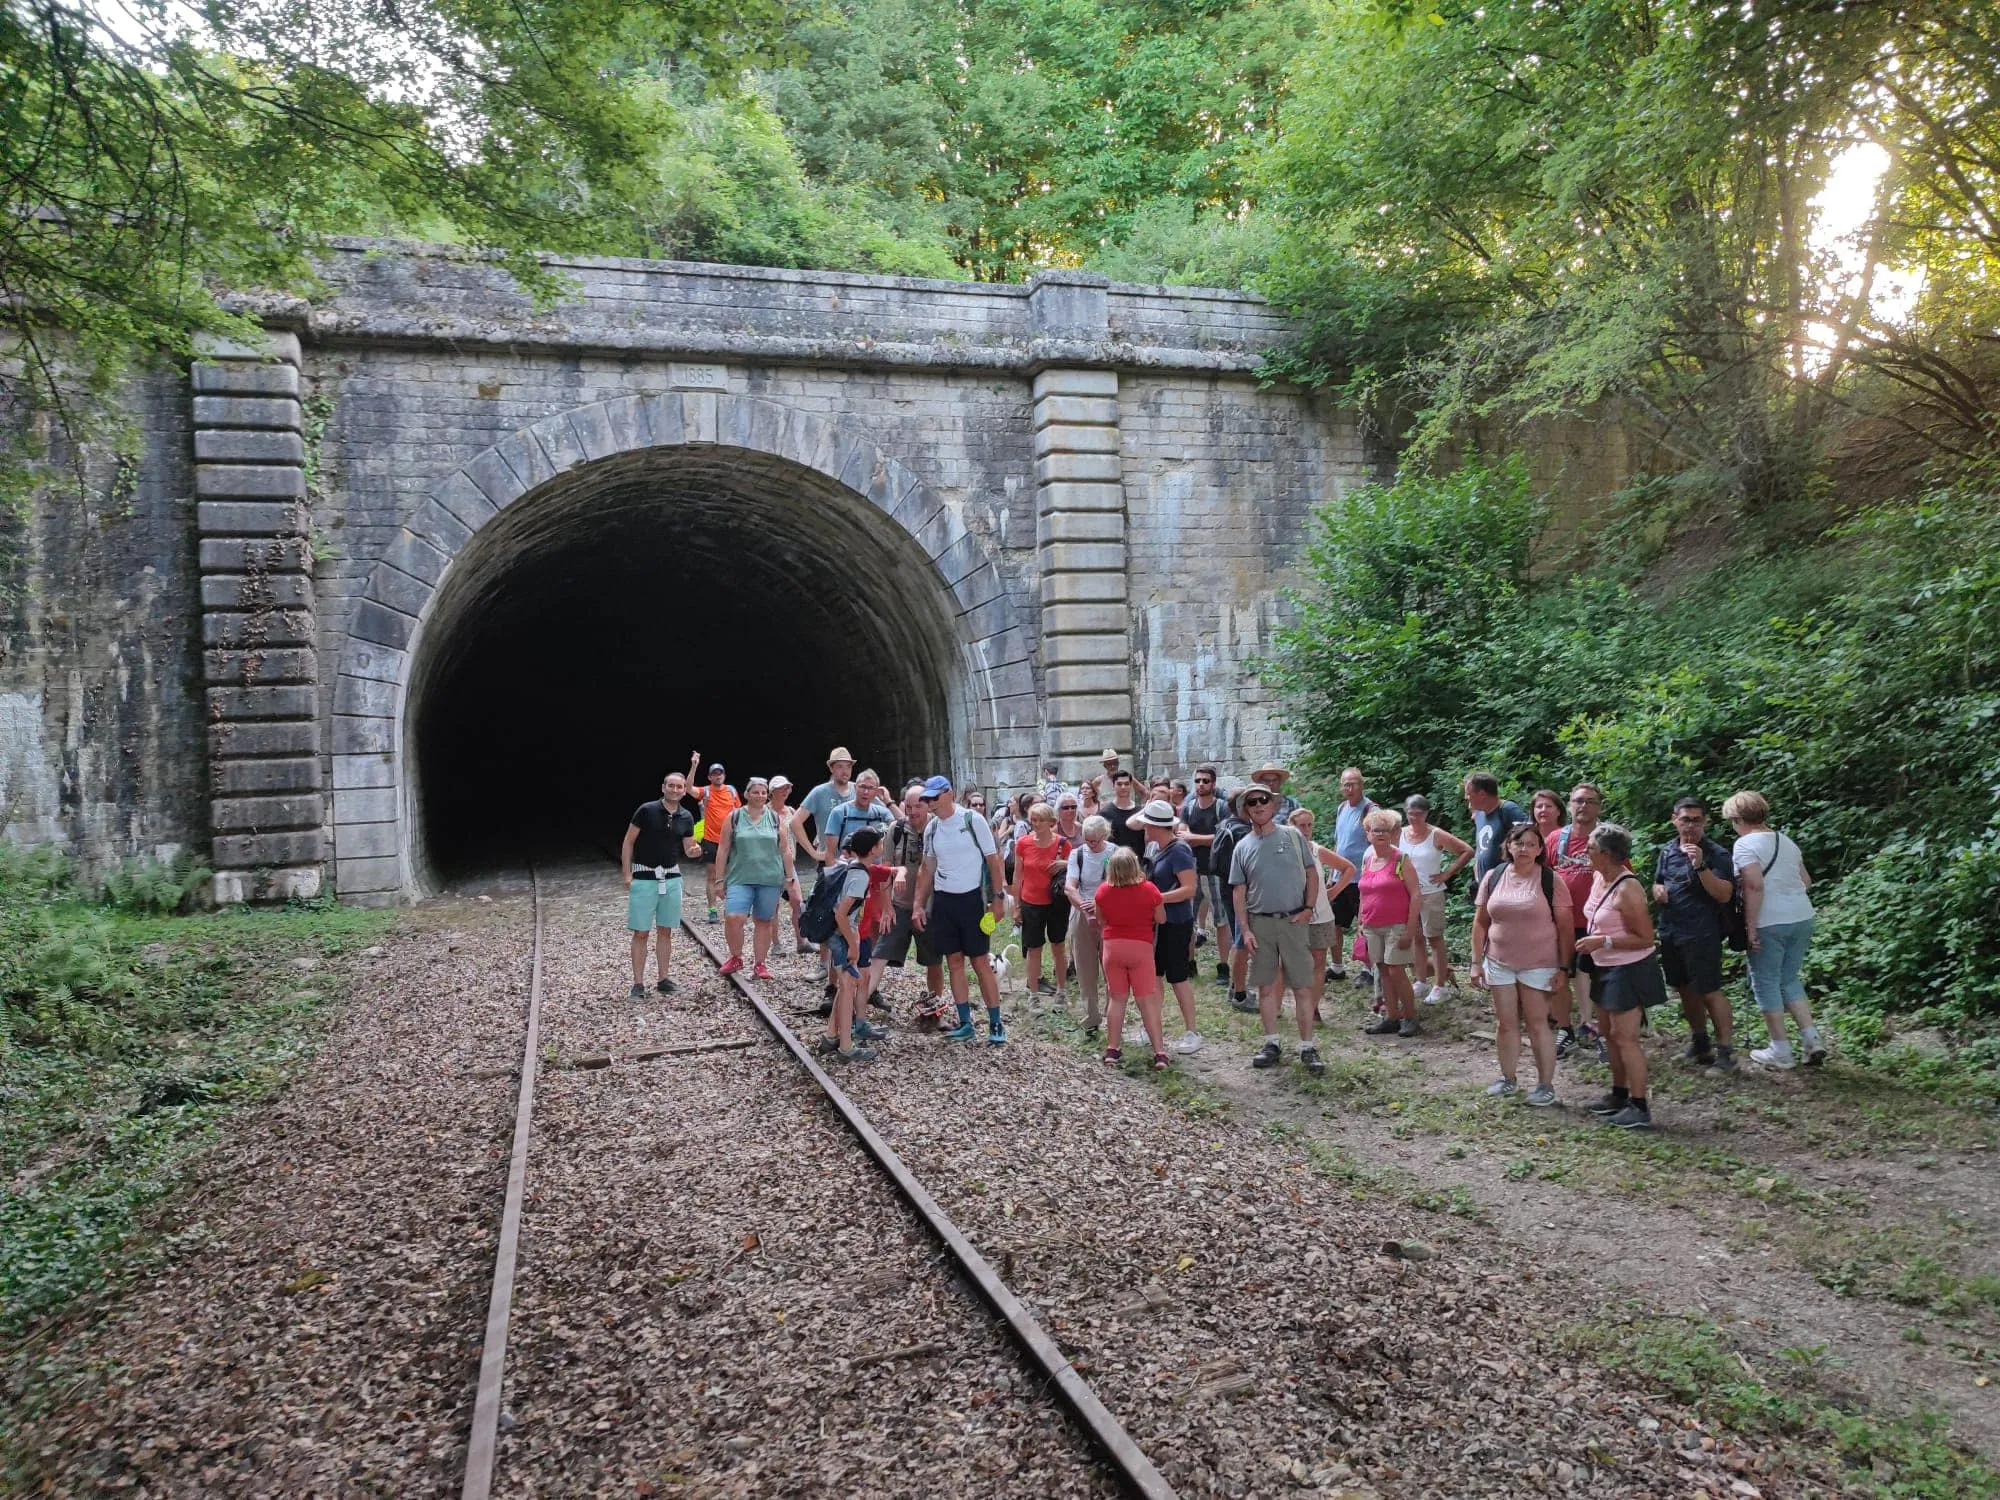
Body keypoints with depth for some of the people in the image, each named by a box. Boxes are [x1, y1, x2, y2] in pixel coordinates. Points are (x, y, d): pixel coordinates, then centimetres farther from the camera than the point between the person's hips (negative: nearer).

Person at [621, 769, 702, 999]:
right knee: (641, 933, -2)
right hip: (644, 877, -4)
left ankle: (663, 979, 18)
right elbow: (628, 842, -5)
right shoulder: (647, 810, -10)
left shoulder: (686, 817, 3)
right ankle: (638, 983, 4)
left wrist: (695, 851, -14)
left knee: (665, 931, 10)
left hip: (671, 878, 4)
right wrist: (627, 874, -9)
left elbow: (688, 849, 11)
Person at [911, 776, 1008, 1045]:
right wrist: (919, 905, 9)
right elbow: (928, 869, 14)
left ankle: (996, 1025, 5)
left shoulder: (973, 820, -8)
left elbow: (993, 860, -5)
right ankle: (965, 1024, 15)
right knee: (954, 961, 7)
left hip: (971, 899, -5)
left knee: (981, 962, -3)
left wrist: (998, 898, -10)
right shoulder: (931, 829, 6)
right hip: (942, 901, 5)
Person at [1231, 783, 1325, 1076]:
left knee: (1302, 987, -2)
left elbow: (1311, 873, 6)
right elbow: (1239, 891, 5)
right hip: (1260, 923, 2)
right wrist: (1245, 930, -2)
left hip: (1292, 920, -2)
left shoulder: (1292, 835, 2)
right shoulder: (1242, 847, 5)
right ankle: (1271, 1043, 19)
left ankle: (1307, 1048, 5)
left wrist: (1309, 908, -5)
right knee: (1266, 986, 8)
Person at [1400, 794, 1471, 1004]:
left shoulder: (1436, 835, -9)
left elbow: (1467, 851, -8)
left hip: (1431, 894, -5)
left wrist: (1448, 873, -10)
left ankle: (1441, 986, 6)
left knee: (1435, 938, 0)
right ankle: (1421, 982, 24)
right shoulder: (1400, 835, 3)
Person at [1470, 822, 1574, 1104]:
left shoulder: (1550, 880, -8)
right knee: (1505, 1023, 10)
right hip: (1499, 963, 4)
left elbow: (1566, 927, -7)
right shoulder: (1493, 878, 2)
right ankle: (1508, 1079, 24)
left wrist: (1563, 967, -10)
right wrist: (1476, 962, 4)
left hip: (1538, 965, -3)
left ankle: (1546, 1084, 13)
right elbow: (1480, 922, 7)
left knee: (1537, 1024, 2)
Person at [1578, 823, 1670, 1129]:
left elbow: (1645, 938, -21)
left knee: (1625, 1038, -6)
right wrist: (1591, 940, 10)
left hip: (1629, 971, -10)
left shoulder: (1627, 889, -23)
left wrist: (1603, 942, -24)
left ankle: (1639, 1107, 0)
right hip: (1606, 969, 10)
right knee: (1610, 1035, 17)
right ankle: (1619, 1094, 29)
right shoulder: (1598, 878, 4)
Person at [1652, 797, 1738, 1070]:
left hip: (1701, 934, -7)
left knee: (1710, 991, -7)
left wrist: (1700, 865, -28)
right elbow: (1657, 884, 23)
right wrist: (1657, 890, 0)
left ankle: (1725, 1051, 0)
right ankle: (1699, 1041, 31)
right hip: (1670, 932, 7)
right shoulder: (1666, 853, 10)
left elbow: (1724, 895, -18)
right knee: (1685, 989, 16)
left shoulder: (1716, 854, -8)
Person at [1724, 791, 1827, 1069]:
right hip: (1802, 918, 7)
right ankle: (1812, 1038, 10)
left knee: (1766, 983, 5)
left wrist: (1751, 927, -18)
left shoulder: (1746, 844, -10)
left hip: (1769, 923, -7)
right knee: (1789, 979, 19)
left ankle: (1780, 1051, 10)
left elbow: (1755, 886, -21)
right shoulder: (1785, 841, 13)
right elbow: (1806, 881, 16)